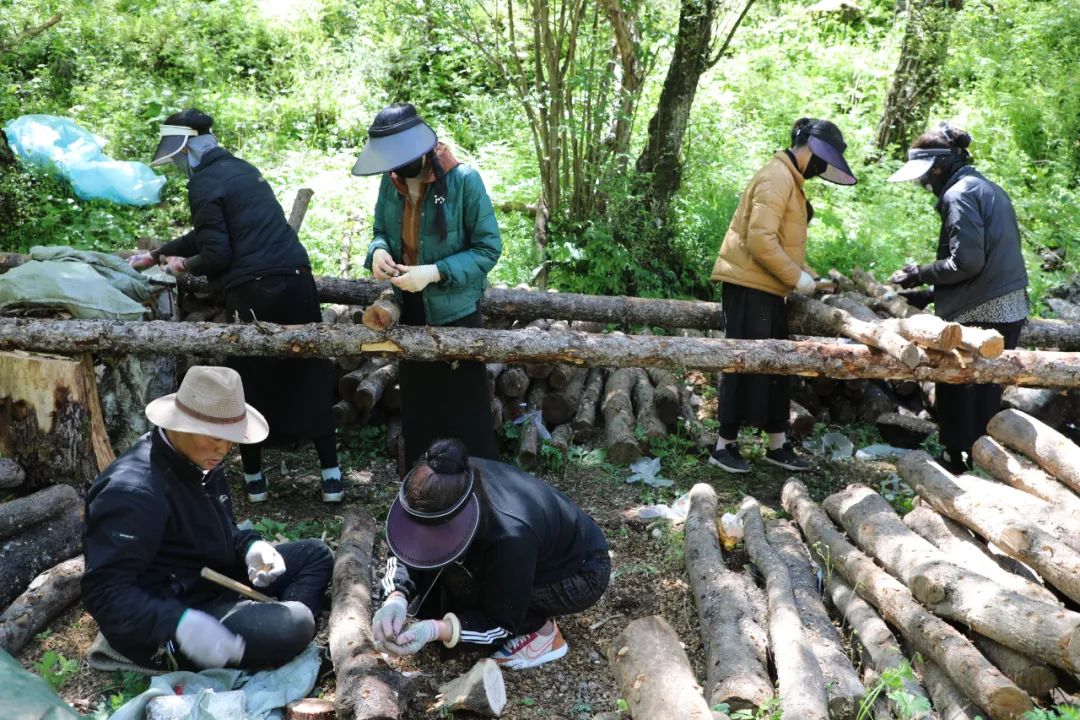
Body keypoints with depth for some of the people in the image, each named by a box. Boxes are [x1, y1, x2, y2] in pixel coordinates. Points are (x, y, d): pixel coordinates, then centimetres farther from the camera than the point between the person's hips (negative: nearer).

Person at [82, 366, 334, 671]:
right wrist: (179, 625, -42)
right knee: (292, 627, -30)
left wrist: (251, 546, -4)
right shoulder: (134, 492, -26)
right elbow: (104, 591, -29)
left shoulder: (202, 461, 4)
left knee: (315, 554, 9)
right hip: (165, 624, -10)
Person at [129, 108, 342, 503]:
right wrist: (156, 254, 35)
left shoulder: (204, 183, -5)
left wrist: (184, 265, 10)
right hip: (297, 281, 7)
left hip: (256, 292, -7)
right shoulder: (241, 168, 20)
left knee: (251, 383, 9)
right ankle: (331, 475, 11)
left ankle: (253, 479, 19)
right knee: (311, 379, 9)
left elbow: (216, 254, -11)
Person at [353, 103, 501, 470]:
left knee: (464, 412, 3)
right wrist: (379, 251, -13)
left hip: (455, 315, -6)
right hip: (410, 314, 6)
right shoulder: (390, 182, -3)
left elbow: (488, 249, -16)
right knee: (416, 409, 18)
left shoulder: (463, 181, -19)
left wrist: (435, 272, -27)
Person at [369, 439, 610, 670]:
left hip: (583, 573, -7)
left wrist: (435, 630, -40)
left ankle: (542, 632, -4)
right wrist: (396, 599, -31)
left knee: (459, 577, -23)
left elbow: (502, 622, -27)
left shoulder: (511, 536, -41)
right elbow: (406, 548, -13)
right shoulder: (454, 484, -24)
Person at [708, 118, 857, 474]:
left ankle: (778, 445, 18)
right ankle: (724, 446, 4)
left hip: (768, 289, 10)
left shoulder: (789, 180, 17)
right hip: (750, 286, -10)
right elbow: (760, 239, -25)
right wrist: (796, 277, -18)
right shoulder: (777, 178, -16)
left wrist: (807, 273, 10)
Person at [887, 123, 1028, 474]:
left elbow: (966, 261, -19)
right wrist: (934, 292, 18)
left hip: (979, 313, -9)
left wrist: (921, 274, -6)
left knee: (956, 390, 4)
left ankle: (957, 461, 12)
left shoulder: (959, 194, -13)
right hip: (1010, 308, 9)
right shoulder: (989, 188, 16)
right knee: (986, 393, 14)